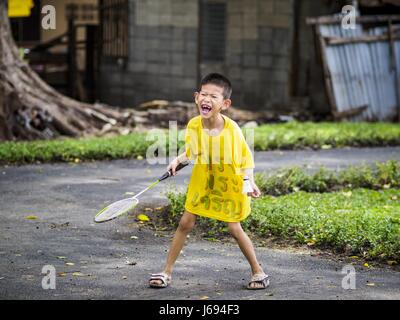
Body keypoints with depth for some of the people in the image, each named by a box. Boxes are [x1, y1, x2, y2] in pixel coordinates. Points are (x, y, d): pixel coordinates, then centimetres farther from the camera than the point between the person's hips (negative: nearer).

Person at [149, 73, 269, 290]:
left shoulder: (231, 129, -25)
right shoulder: (193, 125, -15)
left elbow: (245, 157, -14)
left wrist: (249, 181, -27)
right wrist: (178, 160, -13)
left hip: (229, 185, -3)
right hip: (202, 183, 3)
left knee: (234, 229, 1)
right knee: (185, 223, 3)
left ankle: (258, 271, 18)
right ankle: (167, 271, 13)